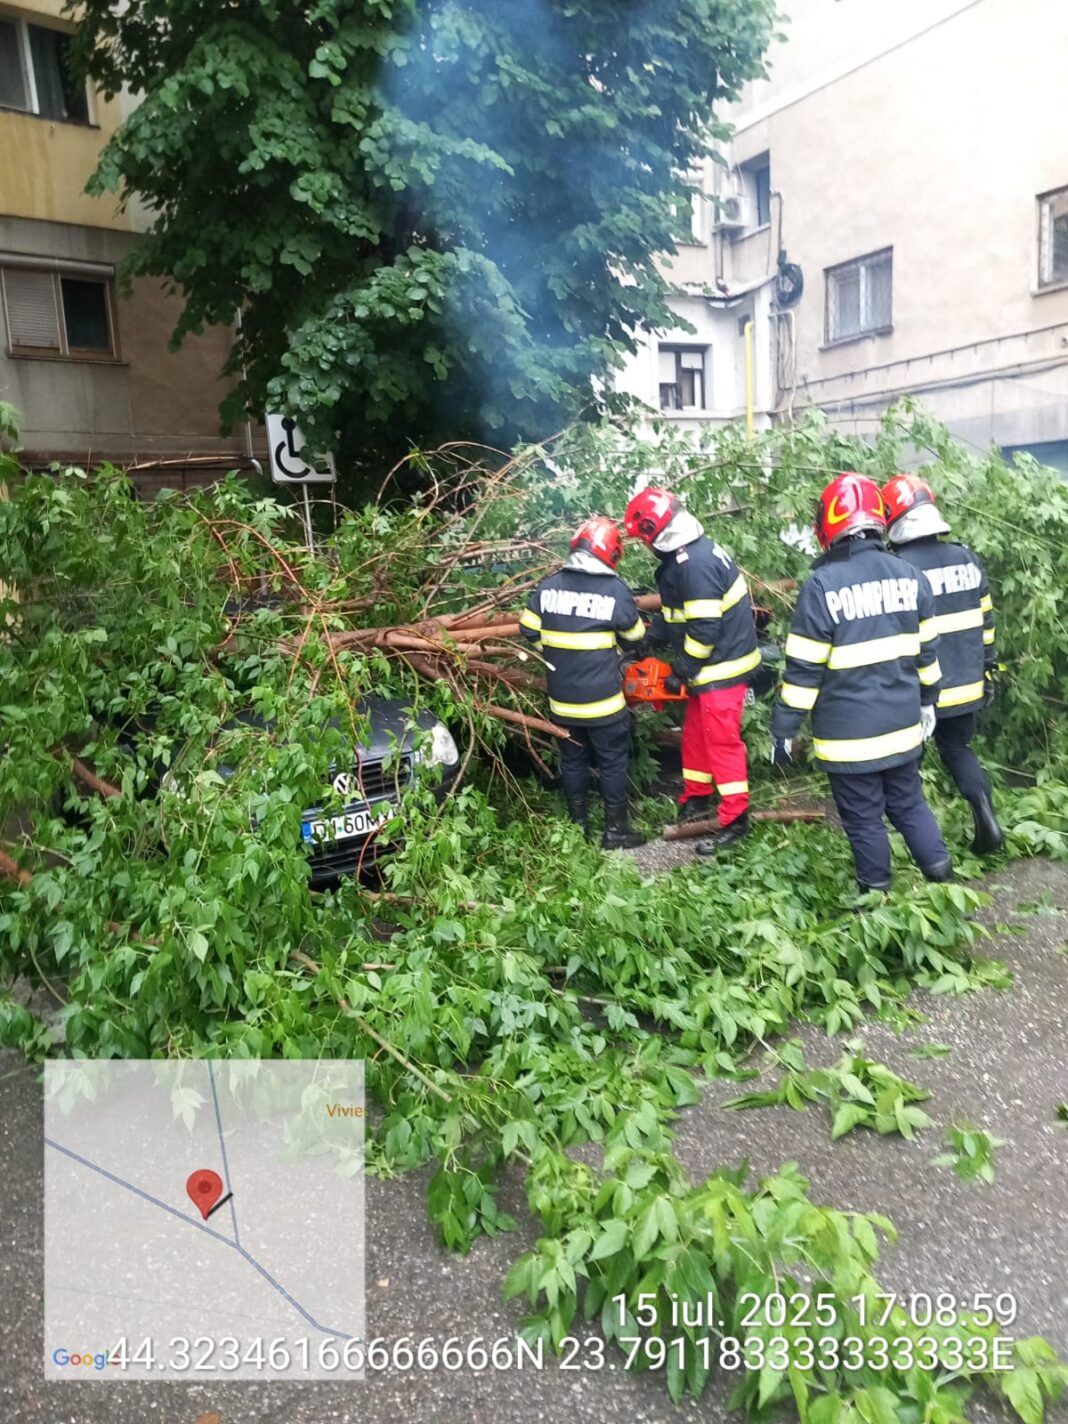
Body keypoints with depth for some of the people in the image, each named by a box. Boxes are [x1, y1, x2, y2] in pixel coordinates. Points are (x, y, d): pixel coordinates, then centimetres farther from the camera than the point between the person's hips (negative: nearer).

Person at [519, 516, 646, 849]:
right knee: (613, 763, 8)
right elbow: (635, 635, 5)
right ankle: (616, 830, 14)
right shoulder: (615, 590, -11)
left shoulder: (548, 585, -2)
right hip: (602, 699, -4)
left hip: (562, 698, 4)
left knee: (572, 760, 16)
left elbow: (529, 630, 7)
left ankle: (578, 825, 25)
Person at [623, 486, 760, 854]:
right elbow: (675, 613, 18)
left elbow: (705, 629, -26)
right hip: (710, 666, 10)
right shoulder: (687, 554, 8)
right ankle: (695, 801, 32)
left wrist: (681, 671, -16)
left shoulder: (695, 564, -25)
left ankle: (735, 820, 4)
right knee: (695, 733, 19)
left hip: (721, 666, -10)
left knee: (722, 741, -4)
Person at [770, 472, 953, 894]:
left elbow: (803, 669, -16)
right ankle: (943, 878, 27)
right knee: (909, 805, 22)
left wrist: (783, 729, -7)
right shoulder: (908, 576, 0)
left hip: (851, 735, -5)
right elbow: (927, 651, 10)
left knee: (864, 821, 9)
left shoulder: (823, 585, -18)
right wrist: (927, 701, 24)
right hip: (903, 726, 5)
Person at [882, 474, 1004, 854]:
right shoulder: (968, 559, 1)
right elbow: (986, 623, 8)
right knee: (957, 747, 22)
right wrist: (988, 673, 18)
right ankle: (984, 812, 4)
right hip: (965, 685, 5)